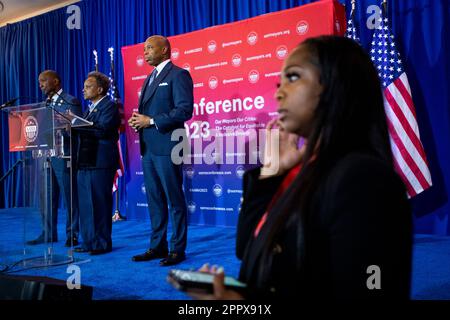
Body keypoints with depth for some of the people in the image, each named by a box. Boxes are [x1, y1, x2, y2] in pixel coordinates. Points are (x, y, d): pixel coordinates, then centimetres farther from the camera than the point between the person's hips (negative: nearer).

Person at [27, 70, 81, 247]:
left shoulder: (71, 101, -4)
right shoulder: (46, 103, 18)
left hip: (64, 155, -7)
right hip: (46, 154, 7)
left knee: (69, 196, -1)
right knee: (47, 196, 10)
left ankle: (72, 234, 8)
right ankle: (48, 233, 20)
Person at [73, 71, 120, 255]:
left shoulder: (109, 106, -6)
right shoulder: (90, 109, 21)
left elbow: (102, 129, -21)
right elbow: (83, 132, 18)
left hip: (100, 163, -9)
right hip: (85, 163, 9)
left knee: (99, 204, -4)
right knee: (85, 205, 11)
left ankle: (102, 243, 4)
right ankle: (89, 242, 19)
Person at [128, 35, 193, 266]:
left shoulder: (178, 75, -5)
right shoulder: (150, 78, 22)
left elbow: (185, 110, -16)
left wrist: (151, 121, -16)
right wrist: (138, 120, 3)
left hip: (166, 147, -9)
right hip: (148, 147, 9)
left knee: (174, 200, -2)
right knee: (154, 200, 12)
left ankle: (177, 249, 6)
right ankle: (157, 246, 21)